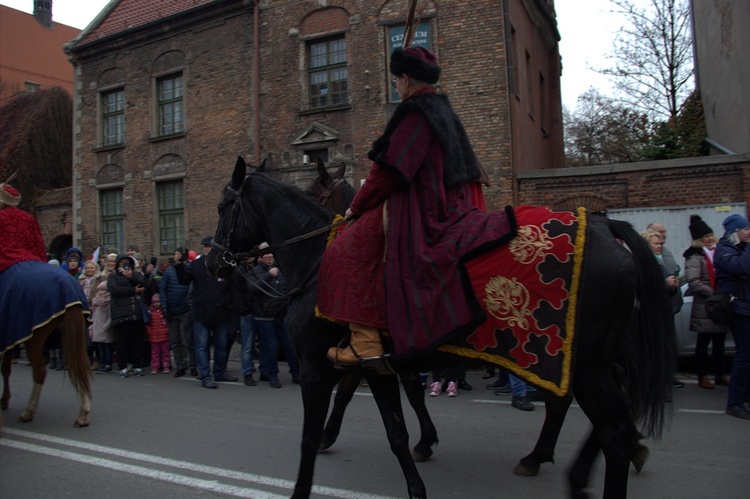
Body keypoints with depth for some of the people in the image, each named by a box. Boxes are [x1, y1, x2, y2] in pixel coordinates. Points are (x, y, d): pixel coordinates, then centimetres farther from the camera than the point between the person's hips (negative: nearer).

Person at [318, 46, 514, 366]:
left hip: (417, 209, -11)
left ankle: (365, 342, -18)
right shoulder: (443, 110, 19)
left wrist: (357, 207, -3)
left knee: (348, 252, -12)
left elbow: (390, 171, -16)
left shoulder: (416, 112, -12)